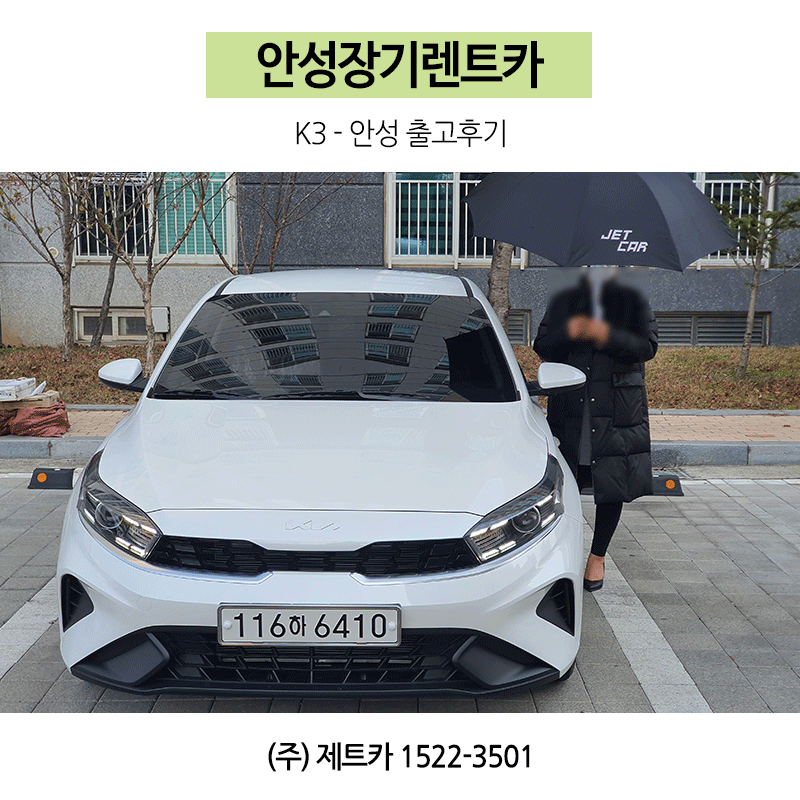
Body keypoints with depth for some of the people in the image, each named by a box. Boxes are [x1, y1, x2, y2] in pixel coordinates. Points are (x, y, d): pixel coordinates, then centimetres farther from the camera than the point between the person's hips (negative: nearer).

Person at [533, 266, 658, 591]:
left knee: (613, 481, 2)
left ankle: (598, 556, 20)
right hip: (568, 404, 1)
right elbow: (541, 347, 7)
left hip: (618, 409, 0)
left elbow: (647, 346, -3)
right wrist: (567, 333, -14)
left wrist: (609, 336, -20)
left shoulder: (633, 301, 9)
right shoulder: (562, 302, 13)